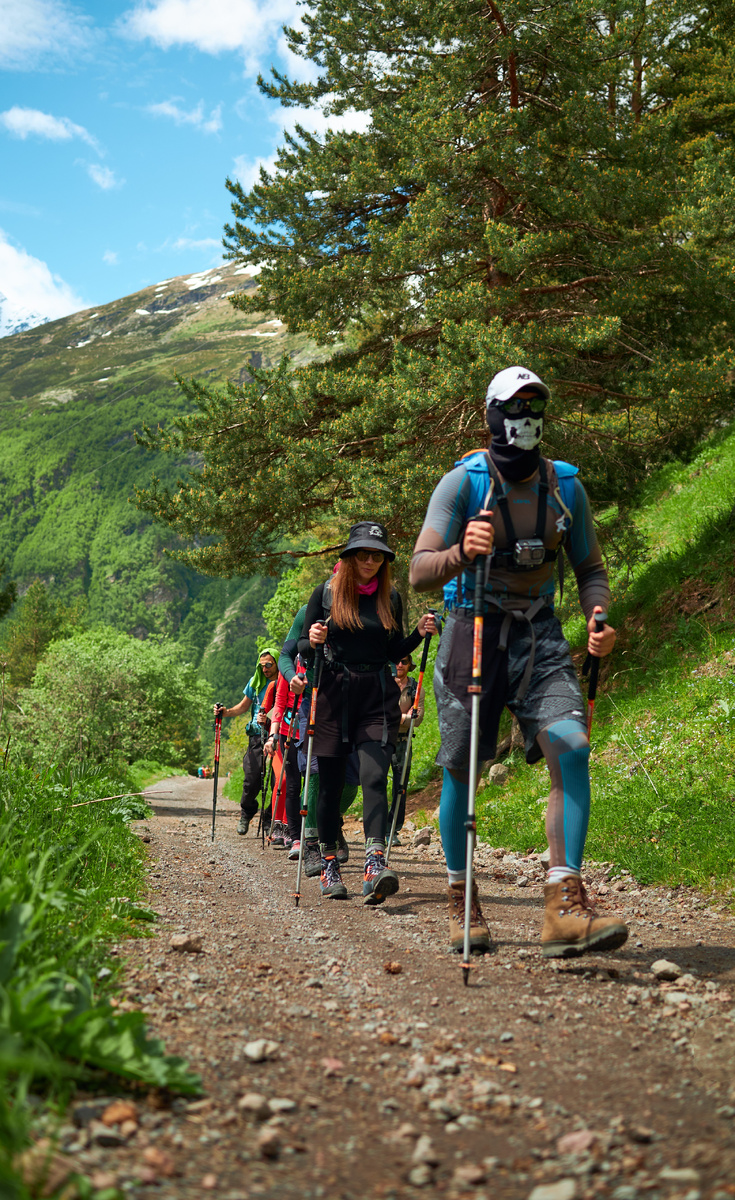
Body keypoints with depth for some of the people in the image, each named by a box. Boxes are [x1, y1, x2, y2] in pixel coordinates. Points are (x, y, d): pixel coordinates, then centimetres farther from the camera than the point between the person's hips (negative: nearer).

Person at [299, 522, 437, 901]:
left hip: (377, 698, 1)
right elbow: (303, 651, 5)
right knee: (330, 784, 4)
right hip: (333, 696, 0)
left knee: (374, 777, -15)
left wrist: (419, 634, -2)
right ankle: (329, 865, 18)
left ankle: (375, 865, -25)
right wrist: (313, 642, -17)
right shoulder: (325, 593, 3)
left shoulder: (390, 599, 9)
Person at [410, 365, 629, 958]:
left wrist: (600, 618, -9)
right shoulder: (463, 482, -6)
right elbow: (420, 572, -13)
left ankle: (565, 908, -21)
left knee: (571, 748, -20)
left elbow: (590, 568, 13)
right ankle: (461, 900, 21)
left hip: (540, 635, 2)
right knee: (460, 770, 1)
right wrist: (462, 553, -35)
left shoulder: (566, 486, 4)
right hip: (473, 631, -2)